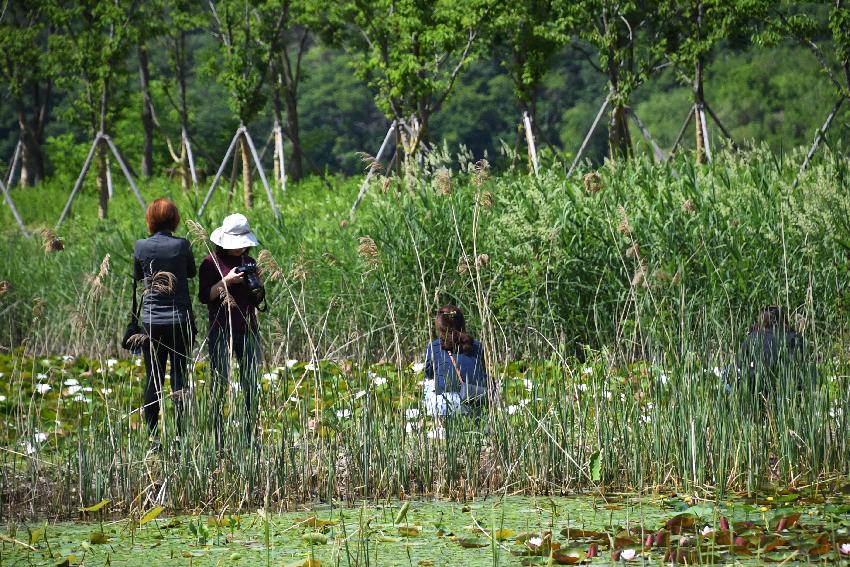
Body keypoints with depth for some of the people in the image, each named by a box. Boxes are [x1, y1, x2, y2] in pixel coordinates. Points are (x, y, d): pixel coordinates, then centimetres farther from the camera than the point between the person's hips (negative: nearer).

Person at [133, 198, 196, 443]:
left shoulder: (141, 246, -4)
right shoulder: (182, 245, -7)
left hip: (151, 320, 1)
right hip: (180, 319, -1)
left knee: (153, 377, 6)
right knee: (179, 376, 4)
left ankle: (153, 435, 5)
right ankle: (180, 434, 1)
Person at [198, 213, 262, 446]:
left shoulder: (249, 263, 13)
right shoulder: (211, 263, 0)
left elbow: (258, 301, 15)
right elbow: (204, 296, -7)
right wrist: (227, 281, -16)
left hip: (247, 330, 4)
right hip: (221, 331, -4)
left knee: (251, 385, -1)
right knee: (220, 383, -5)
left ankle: (251, 434, 2)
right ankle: (217, 436, -4)